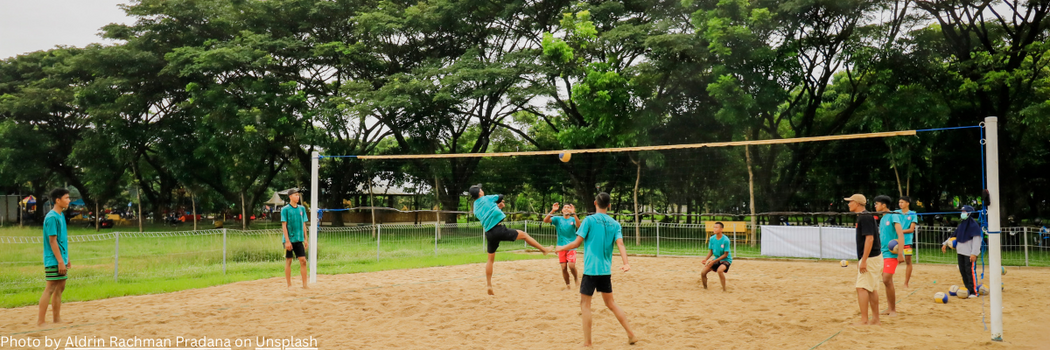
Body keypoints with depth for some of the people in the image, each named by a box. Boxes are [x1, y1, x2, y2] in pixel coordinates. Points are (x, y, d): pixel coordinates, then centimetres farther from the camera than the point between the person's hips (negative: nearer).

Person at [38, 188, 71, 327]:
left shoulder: (61, 216, 13)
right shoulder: (52, 217, -15)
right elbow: (52, 241, -18)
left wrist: (66, 258, 18)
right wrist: (60, 261, -19)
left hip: (61, 259, 9)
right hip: (54, 260, -9)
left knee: (60, 288, 12)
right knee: (50, 289, -7)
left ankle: (57, 319, 18)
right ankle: (40, 322, -2)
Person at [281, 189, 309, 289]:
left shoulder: (302, 208, 9)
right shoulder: (285, 209, -5)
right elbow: (284, 225, -9)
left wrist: (305, 239, 10)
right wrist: (287, 241, -15)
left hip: (299, 239, 4)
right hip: (289, 240, -4)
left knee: (303, 260, 0)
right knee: (288, 261, 3)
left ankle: (304, 284, 4)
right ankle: (289, 285, 10)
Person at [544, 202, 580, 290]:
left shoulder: (573, 219, 2)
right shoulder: (558, 219, 4)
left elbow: (578, 225, -20)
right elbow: (545, 220, -11)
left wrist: (573, 213, -31)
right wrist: (552, 211, -24)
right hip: (561, 246, 2)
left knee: (571, 265, -16)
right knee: (564, 267, 0)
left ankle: (576, 278, 13)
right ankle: (567, 285, 17)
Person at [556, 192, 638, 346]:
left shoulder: (589, 220, -6)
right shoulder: (615, 224, 7)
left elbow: (577, 243, -6)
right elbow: (620, 244, -7)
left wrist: (561, 248, 9)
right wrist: (626, 263, -17)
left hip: (591, 269, -5)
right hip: (606, 270, 5)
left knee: (585, 304, 4)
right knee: (611, 303, 18)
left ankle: (587, 343, 2)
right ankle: (631, 335, 18)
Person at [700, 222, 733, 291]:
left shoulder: (726, 240, -22)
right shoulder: (712, 238, -6)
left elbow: (725, 255, -18)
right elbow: (711, 251, 5)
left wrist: (714, 261, -22)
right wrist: (705, 259, -13)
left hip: (726, 259, -6)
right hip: (716, 259, 6)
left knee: (719, 270, -37)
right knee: (703, 273, -4)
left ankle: (724, 289, -22)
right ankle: (705, 288, 20)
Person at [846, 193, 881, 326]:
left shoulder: (865, 217, -15)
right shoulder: (863, 216, 15)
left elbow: (869, 238, -22)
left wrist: (864, 261, -24)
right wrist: (861, 260, 22)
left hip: (870, 258, -10)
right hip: (873, 257, 10)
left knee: (862, 287, -10)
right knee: (872, 289, 12)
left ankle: (864, 320, -10)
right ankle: (875, 319, 17)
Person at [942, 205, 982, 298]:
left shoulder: (974, 225, -9)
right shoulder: (961, 225, 16)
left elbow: (977, 240, -15)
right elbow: (954, 235, 26)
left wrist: (974, 253, -21)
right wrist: (945, 244, 17)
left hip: (970, 253, -8)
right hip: (961, 252, 8)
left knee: (970, 271, -10)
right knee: (962, 271, 9)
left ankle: (973, 292, -6)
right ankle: (968, 289, 17)